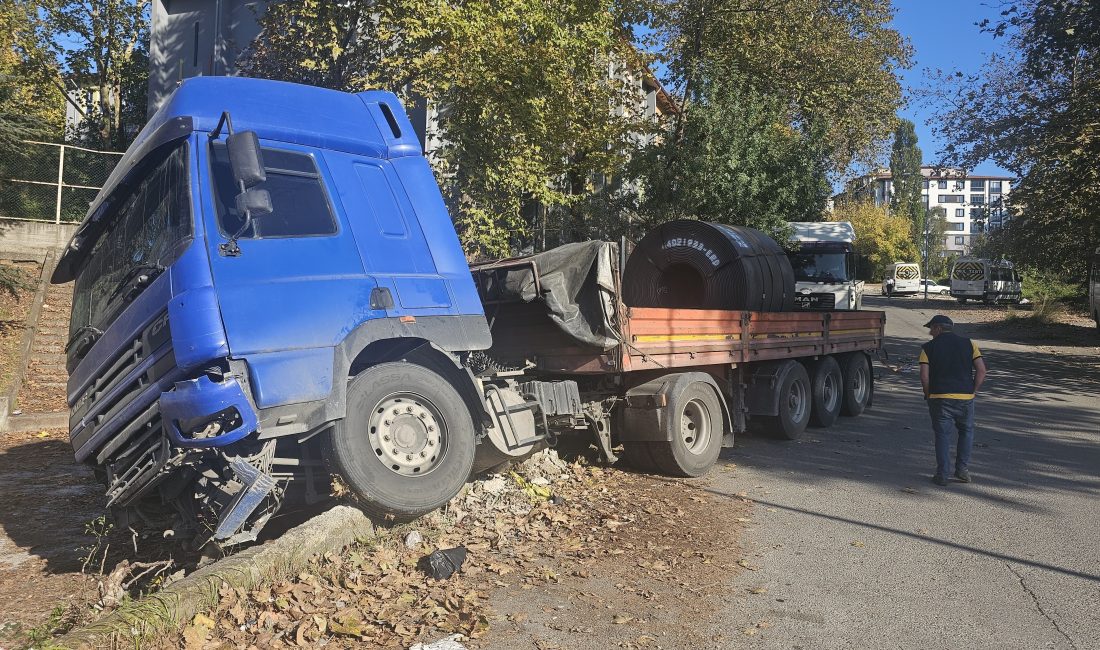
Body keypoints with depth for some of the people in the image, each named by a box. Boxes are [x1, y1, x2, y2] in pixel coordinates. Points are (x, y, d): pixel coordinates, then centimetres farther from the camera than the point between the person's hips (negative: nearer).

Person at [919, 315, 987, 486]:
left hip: (940, 397, -2)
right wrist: (972, 391, 9)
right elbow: (981, 371, 0)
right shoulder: (968, 344, 8)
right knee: (966, 431, 21)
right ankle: (962, 469, 15)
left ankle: (942, 474, 7)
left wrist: (929, 395, 6)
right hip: (965, 397, 2)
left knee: (942, 435, 7)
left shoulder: (928, 347, 1)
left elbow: (924, 376, -8)